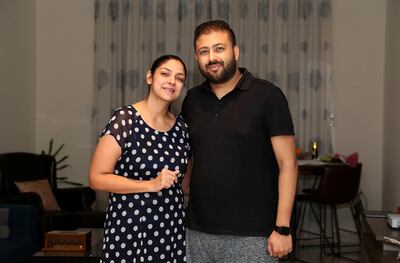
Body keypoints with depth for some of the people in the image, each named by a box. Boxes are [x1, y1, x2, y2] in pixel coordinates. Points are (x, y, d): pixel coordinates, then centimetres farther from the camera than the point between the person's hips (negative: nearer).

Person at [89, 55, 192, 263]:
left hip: (172, 232, 5)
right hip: (128, 231, -5)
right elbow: (97, 178, -14)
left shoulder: (181, 127, 5)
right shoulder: (124, 119, -11)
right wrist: (151, 185, -19)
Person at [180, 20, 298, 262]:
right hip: (197, 233, 4)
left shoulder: (267, 95, -7)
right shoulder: (192, 99, 7)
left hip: (251, 235, -4)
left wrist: (283, 228, -12)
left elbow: (287, 164, -8)